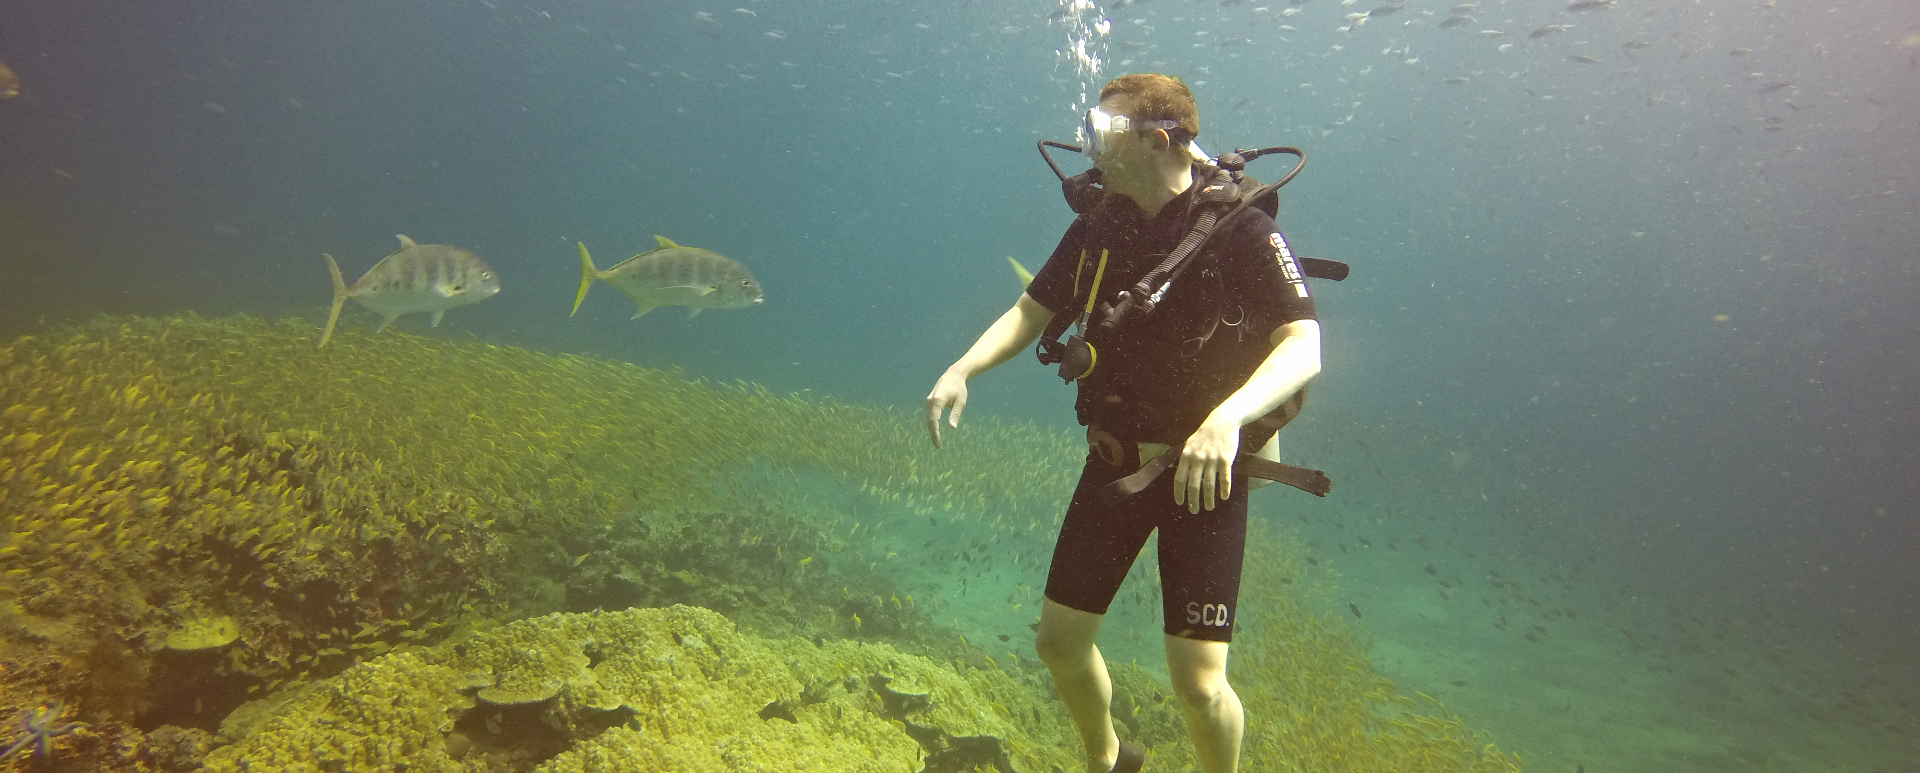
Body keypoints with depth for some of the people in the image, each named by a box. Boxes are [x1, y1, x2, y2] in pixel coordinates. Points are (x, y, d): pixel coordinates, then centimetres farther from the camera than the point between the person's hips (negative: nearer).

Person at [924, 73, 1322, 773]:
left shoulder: (1241, 230, -14)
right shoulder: (1096, 227, 2)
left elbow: (1304, 346, -23)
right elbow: (1032, 313, 8)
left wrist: (1227, 416, -41)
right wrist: (961, 369, -9)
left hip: (1206, 470, -5)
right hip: (1115, 460, 5)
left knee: (1197, 681, -8)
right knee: (1059, 640, 9)